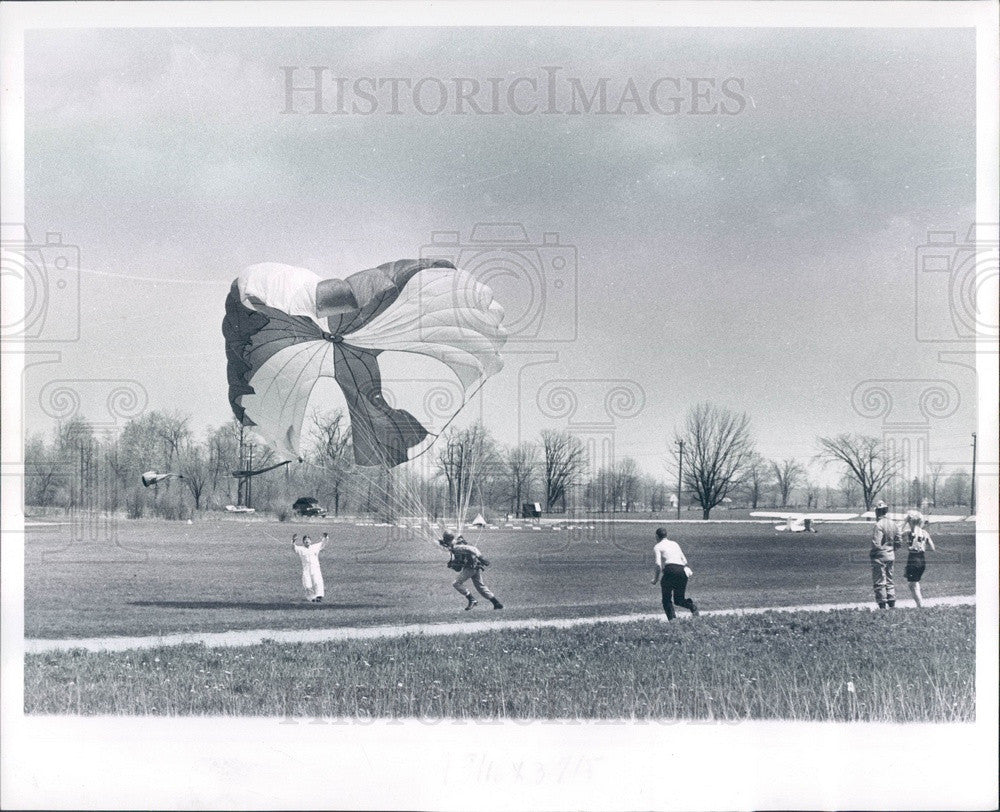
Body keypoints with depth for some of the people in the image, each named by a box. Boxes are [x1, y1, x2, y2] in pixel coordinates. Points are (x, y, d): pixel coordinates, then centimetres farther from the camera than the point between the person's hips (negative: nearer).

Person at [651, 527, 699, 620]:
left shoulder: (657, 547, 9)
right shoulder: (675, 544, 25)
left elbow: (658, 565, -4)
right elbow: (684, 560, 21)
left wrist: (655, 579, 7)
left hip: (670, 570, -5)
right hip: (683, 570, 5)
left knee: (666, 599, 9)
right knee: (678, 600, 16)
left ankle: (672, 619, -10)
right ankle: (690, 605, -15)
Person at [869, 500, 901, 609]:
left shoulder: (878, 525, -18)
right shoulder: (894, 525, 6)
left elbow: (876, 544, -22)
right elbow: (898, 542, 9)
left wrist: (871, 553, -6)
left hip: (880, 557, -7)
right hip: (891, 556, 7)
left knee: (879, 583, 0)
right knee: (889, 581, 17)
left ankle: (882, 606, -1)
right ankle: (892, 605, 17)